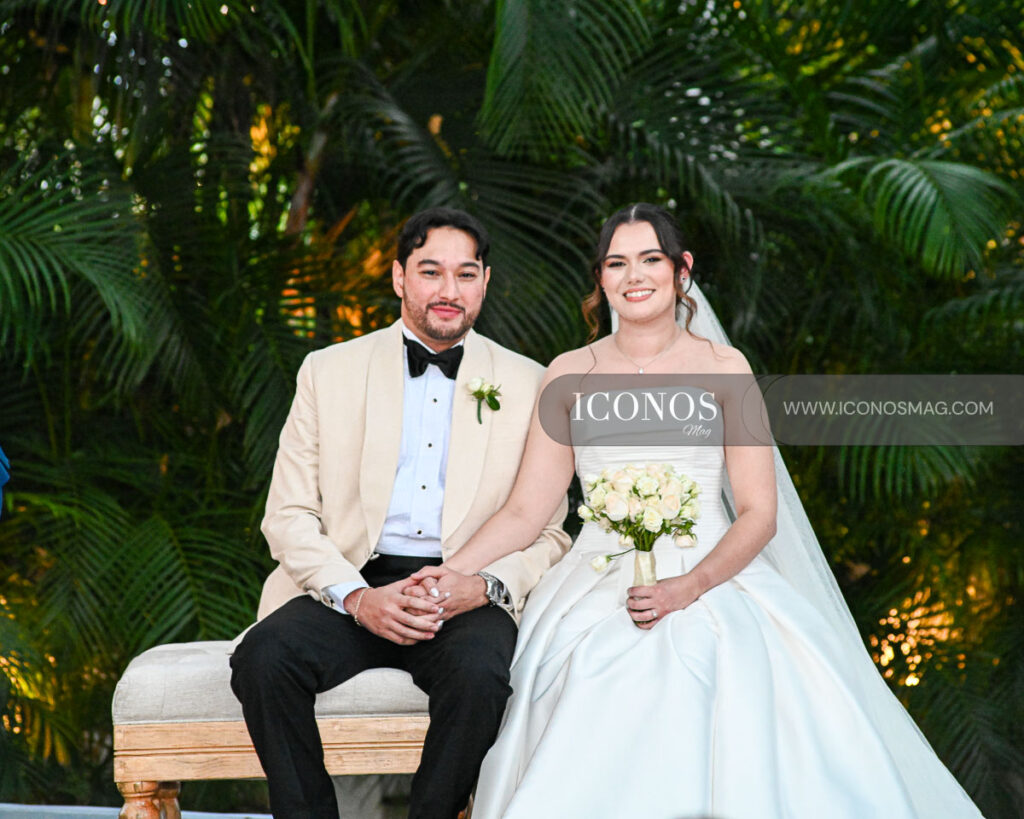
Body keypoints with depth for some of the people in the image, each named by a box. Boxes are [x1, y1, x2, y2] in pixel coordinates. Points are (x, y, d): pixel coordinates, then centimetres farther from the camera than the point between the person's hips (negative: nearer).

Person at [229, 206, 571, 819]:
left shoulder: (529, 386, 10)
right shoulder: (329, 372, 10)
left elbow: (547, 534, 9)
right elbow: (288, 517, 5)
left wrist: (482, 589, -12)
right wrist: (357, 598, -13)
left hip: (468, 600, -1)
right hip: (351, 582, 1)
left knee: (481, 675, -34)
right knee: (262, 658, -28)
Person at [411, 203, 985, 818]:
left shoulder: (723, 368, 7)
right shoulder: (570, 374, 12)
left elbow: (759, 513, 2)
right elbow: (527, 509, 8)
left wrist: (688, 588, -15)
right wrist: (458, 571, -10)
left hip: (711, 579, -1)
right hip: (599, 585, 1)